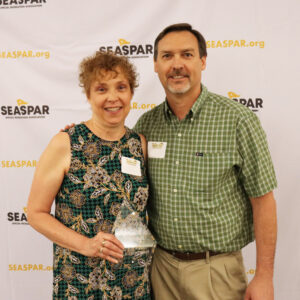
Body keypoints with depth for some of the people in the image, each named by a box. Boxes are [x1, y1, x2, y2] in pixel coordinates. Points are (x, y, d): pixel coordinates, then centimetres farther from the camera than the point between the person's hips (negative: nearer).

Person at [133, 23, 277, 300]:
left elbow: (263, 200, -10)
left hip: (215, 268, -3)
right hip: (160, 264, 4)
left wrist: (264, 277, -9)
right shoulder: (147, 123, 0)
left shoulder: (238, 121, -12)